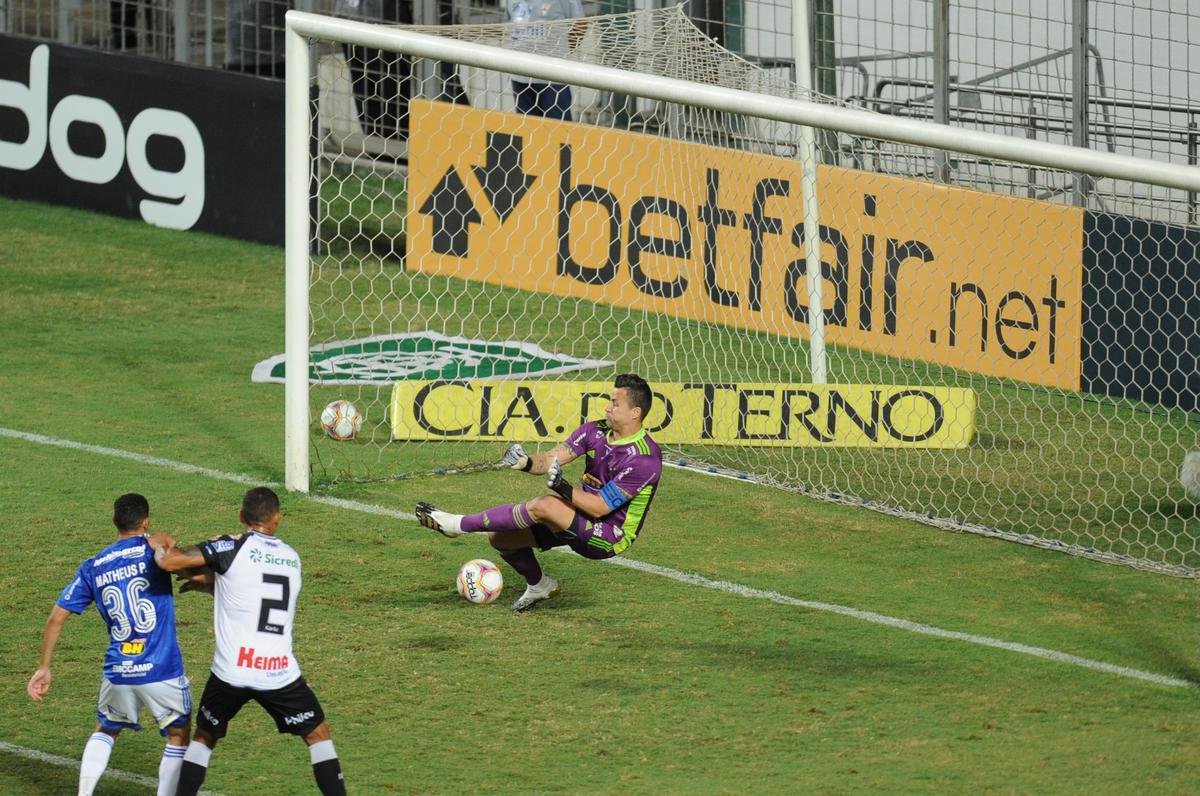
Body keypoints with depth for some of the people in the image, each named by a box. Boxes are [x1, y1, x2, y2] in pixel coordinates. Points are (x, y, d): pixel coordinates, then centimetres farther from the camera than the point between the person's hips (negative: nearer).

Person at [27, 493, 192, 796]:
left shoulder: (92, 569, 7)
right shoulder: (153, 549, -4)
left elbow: (56, 617, 8)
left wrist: (44, 668, 16)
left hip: (118, 673, 4)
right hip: (163, 670, -4)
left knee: (105, 731, 27)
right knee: (179, 735, 16)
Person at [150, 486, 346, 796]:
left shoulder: (232, 547, -4)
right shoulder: (291, 557, 13)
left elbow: (169, 561, -11)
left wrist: (160, 546, 10)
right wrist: (207, 582, 27)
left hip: (231, 672, -2)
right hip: (281, 673, 2)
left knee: (204, 737, 19)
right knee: (319, 735, 16)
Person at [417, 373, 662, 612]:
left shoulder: (645, 459, -22)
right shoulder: (596, 430, 1)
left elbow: (599, 507, -23)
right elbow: (551, 459, -8)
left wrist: (564, 489, -36)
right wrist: (527, 462, -30)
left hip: (609, 537, -8)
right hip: (580, 520, 8)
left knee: (543, 506, -32)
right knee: (499, 536, 0)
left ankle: (458, 524, -20)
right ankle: (538, 586, 27)